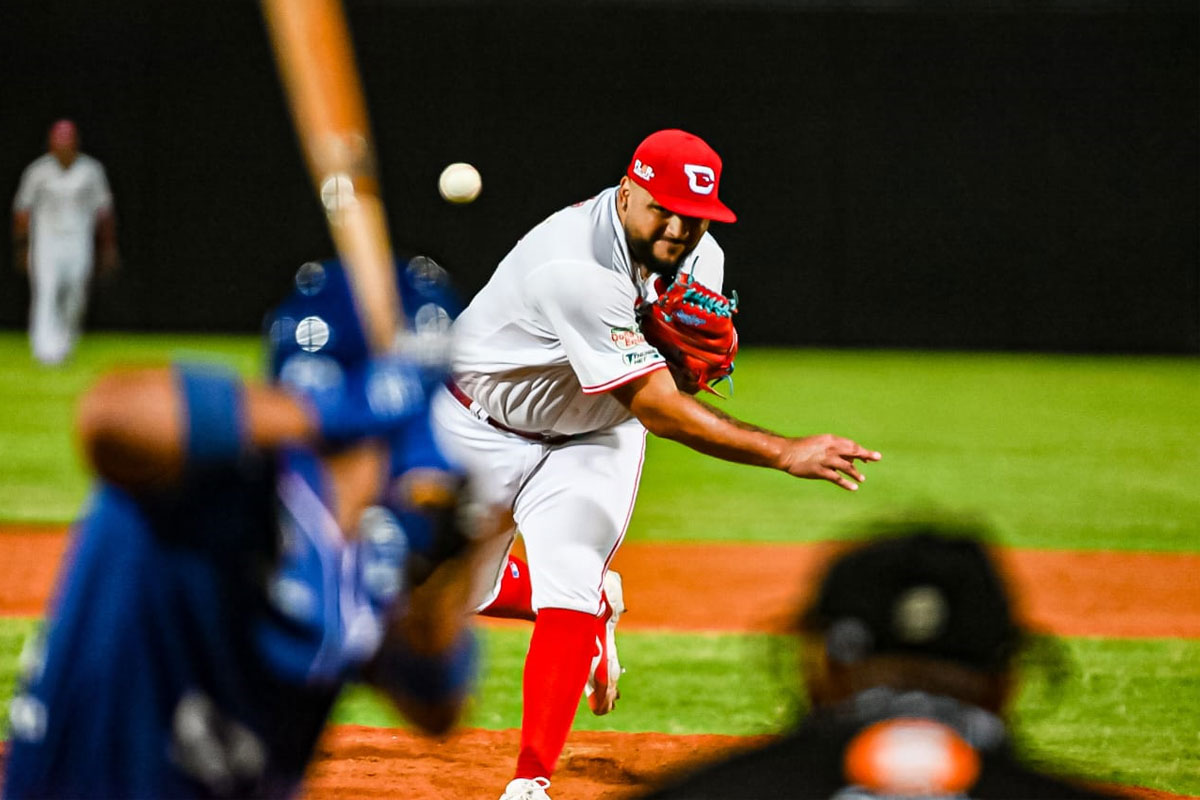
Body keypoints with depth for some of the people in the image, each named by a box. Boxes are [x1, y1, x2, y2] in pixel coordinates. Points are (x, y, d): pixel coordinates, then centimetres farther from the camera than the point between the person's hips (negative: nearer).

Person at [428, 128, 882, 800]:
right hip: (478, 428, -3)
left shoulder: (699, 257, -14)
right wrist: (785, 453, -47)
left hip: (594, 441, 3)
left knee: (569, 594, -16)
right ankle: (599, 608, 37)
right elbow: (656, 407, -41)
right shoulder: (578, 267, -39)